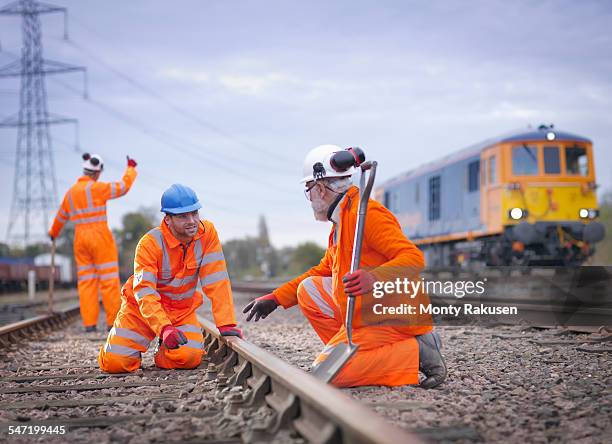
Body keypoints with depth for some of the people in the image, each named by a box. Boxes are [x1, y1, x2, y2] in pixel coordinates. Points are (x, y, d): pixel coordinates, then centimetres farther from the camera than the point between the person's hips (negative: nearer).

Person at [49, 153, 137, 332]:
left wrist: (53, 232, 45)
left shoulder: (71, 193, 11)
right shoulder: (97, 188, -11)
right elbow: (124, 186, -4)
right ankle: (114, 321, -2)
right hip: (101, 239, -6)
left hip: (81, 240, 6)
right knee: (109, 280, -2)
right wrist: (131, 168, 13)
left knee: (86, 282, 7)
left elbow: (61, 216, 25)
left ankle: (89, 323, 3)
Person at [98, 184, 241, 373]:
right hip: (142, 309, -2)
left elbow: (216, 280, -15)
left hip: (182, 311, 2)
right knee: (115, 362, -15)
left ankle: (165, 348, 12)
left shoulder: (207, 232, -13)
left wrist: (226, 323, -24)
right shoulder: (150, 243, -22)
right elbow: (144, 292, -28)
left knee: (189, 358, -25)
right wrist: (164, 328, -43)